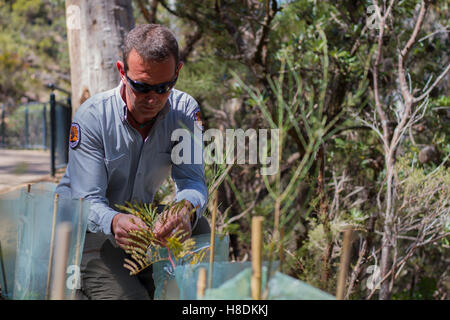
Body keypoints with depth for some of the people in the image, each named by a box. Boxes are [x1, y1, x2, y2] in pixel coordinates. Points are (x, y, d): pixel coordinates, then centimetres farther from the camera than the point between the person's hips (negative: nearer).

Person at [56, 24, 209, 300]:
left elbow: (193, 179, -18)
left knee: (197, 227, -22)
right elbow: (88, 201, -24)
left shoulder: (184, 111, -11)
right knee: (129, 297, -26)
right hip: (89, 232, -4)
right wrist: (114, 222, -49)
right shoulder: (92, 117, -22)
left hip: (141, 222, 4)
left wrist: (186, 208, -45)